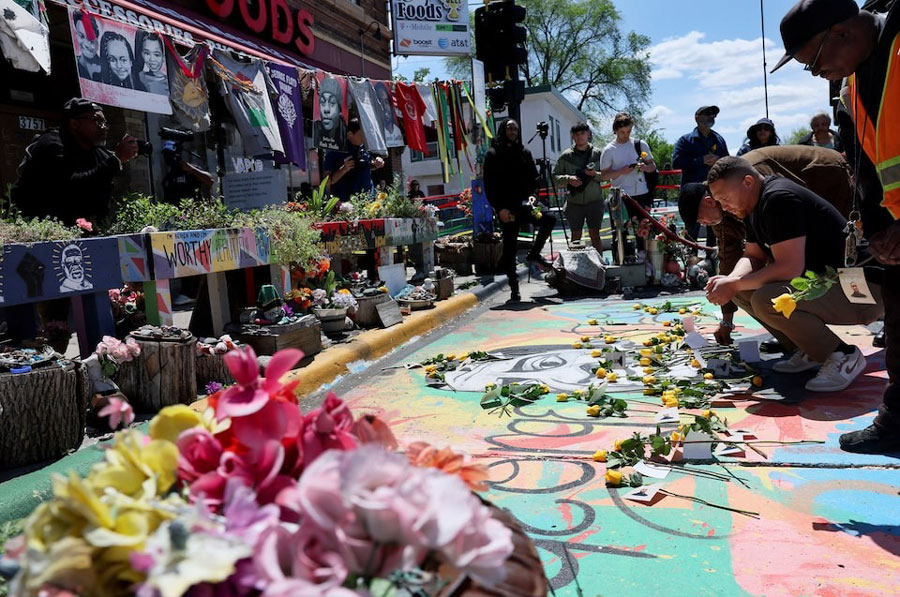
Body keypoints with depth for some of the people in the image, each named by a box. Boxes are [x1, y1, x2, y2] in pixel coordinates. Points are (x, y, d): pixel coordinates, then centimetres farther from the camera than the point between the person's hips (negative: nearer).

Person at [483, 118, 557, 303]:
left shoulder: (524, 152, 14)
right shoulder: (493, 155, 2)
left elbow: (534, 177, 15)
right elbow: (489, 186, -3)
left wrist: (532, 195, -4)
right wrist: (500, 208, -12)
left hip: (523, 204, 4)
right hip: (506, 208, -4)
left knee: (549, 219, -20)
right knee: (510, 249, -1)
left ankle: (534, 253, 0)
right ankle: (514, 289, 9)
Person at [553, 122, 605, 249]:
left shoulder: (598, 153, 4)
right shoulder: (566, 156, 4)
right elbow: (555, 176, 6)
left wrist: (595, 175, -16)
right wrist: (568, 179, -12)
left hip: (595, 201, -1)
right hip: (574, 203, 1)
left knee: (595, 235, 1)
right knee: (576, 236, 7)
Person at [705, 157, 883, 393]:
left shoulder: (778, 199, -21)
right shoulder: (756, 205, 10)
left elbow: (790, 268, -27)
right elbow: (753, 256, 13)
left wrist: (734, 285, -18)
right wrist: (729, 280, -8)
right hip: (822, 280, 10)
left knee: (766, 301, -31)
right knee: (743, 292, 2)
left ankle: (844, 357, -10)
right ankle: (809, 351, 10)